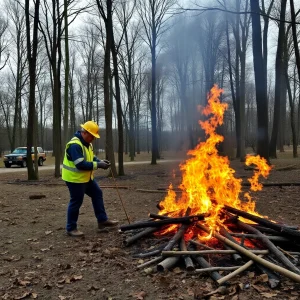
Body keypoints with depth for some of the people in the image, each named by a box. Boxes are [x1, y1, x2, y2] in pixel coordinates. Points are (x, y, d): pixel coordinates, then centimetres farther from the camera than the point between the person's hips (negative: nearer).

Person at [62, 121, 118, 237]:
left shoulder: (87, 143, 7)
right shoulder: (75, 145, -26)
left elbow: (91, 158, 15)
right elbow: (81, 164, -31)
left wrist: (100, 161, -5)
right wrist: (98, 165, -28)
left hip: (86, 178, 10)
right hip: (75, 178, -10)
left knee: (97, 194, 13)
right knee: (76, 202, 0)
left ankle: (102, 220, 22)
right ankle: (71, 228, 16)